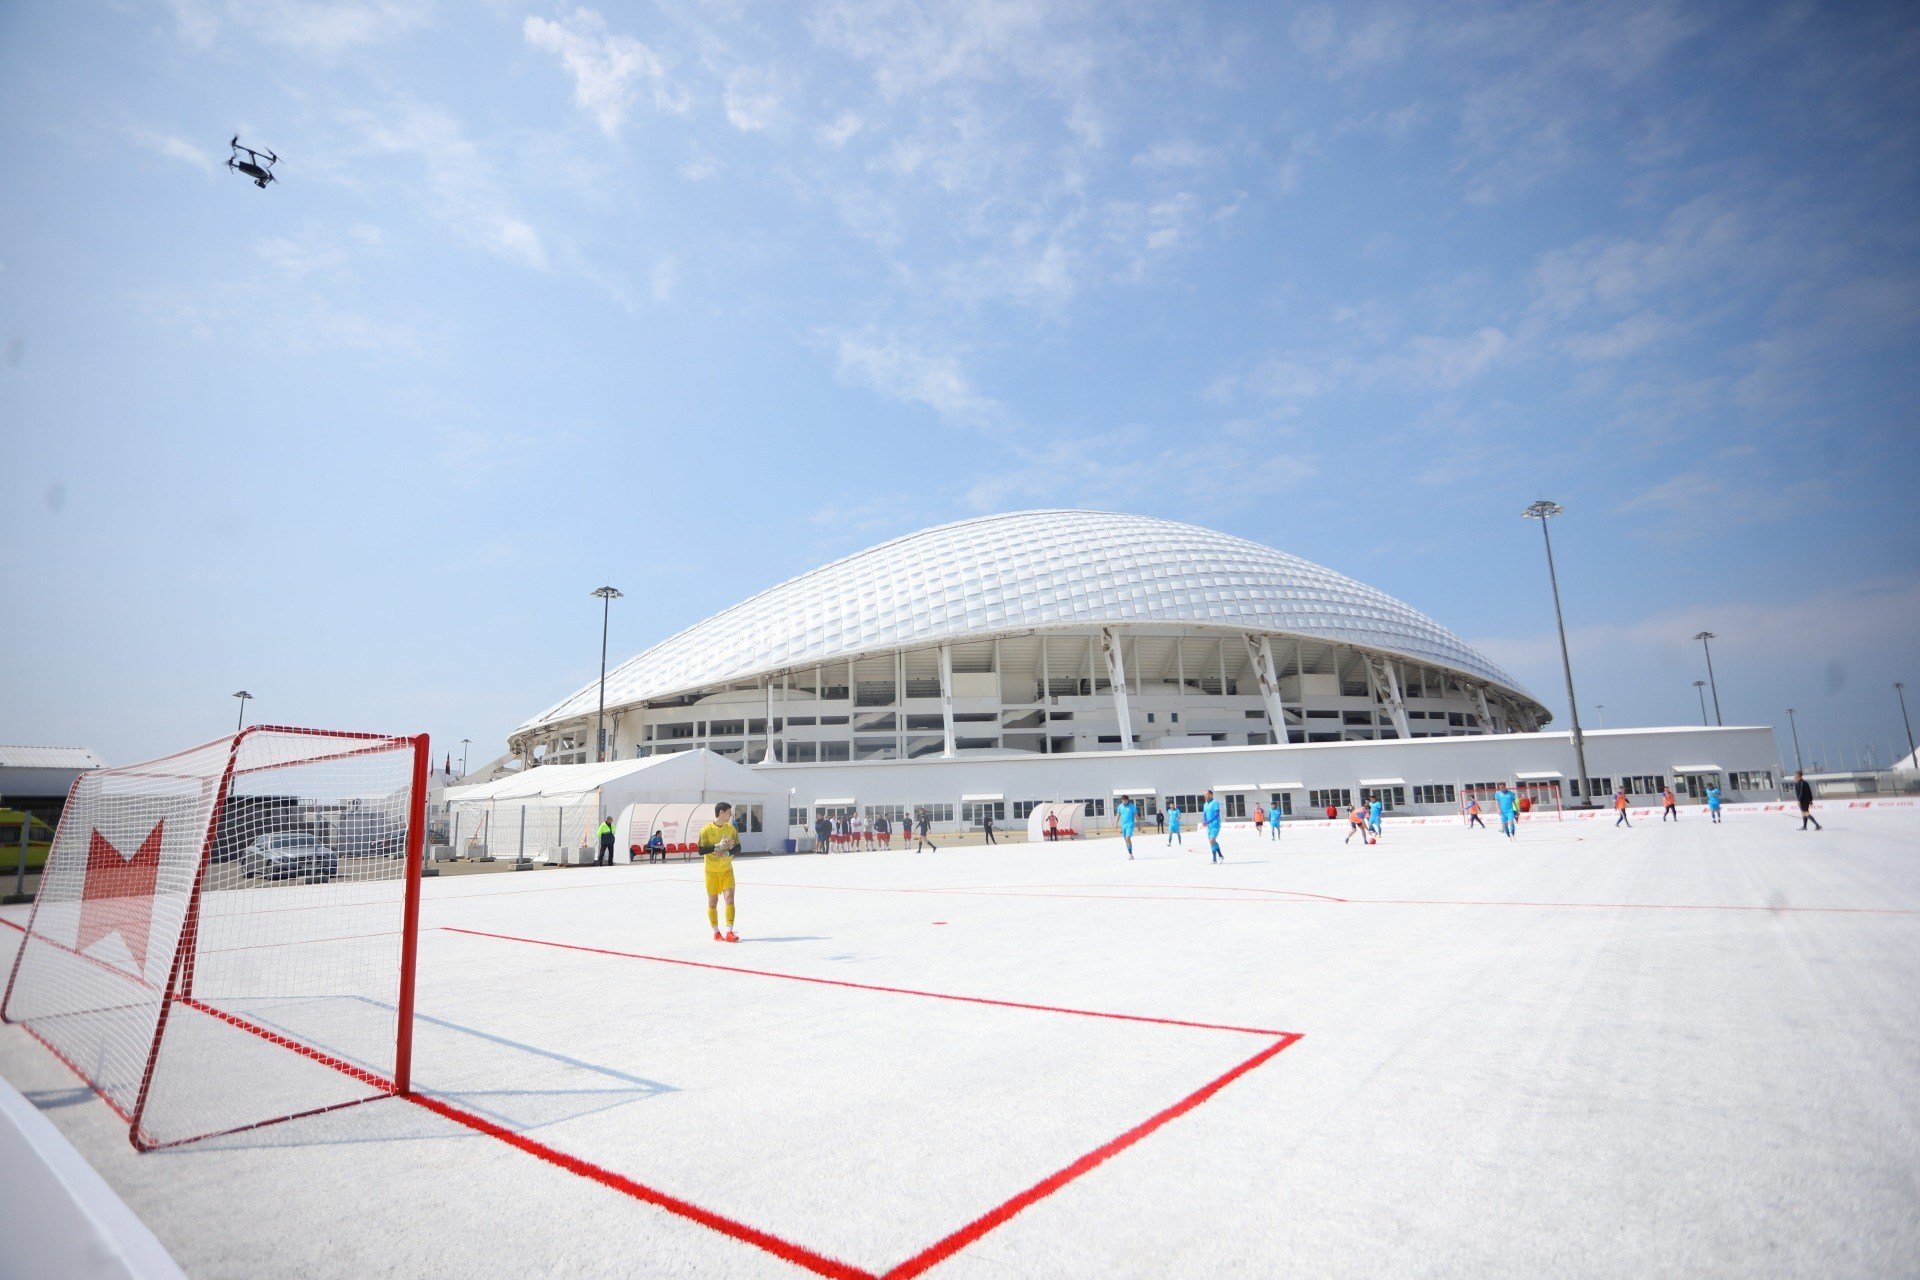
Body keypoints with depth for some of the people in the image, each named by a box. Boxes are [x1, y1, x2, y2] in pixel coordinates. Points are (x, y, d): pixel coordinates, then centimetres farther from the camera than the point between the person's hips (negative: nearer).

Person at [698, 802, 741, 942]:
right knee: (713, 901, 6)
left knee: (730, 898, -9)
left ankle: (729, 932, -7)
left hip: (727, 870, 3)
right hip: (711, 871, -3)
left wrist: (727, 852, -13)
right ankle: (716, 932, 21)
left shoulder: (730, 828, 1)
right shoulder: (706, 829, -11)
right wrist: (718, 846, -25)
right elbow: (701, 851, -15)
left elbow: (738, 846, 6)